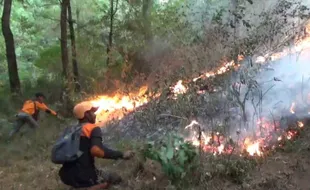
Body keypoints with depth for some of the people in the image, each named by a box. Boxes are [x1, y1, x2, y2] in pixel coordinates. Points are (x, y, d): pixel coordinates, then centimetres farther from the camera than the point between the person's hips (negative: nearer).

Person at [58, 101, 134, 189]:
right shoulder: (93, 129, -9)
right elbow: (96, 150, -28)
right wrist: (121, 154, -22)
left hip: (67, 176, 8)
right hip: (84, 177, -8)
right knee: (116, 178, 8)